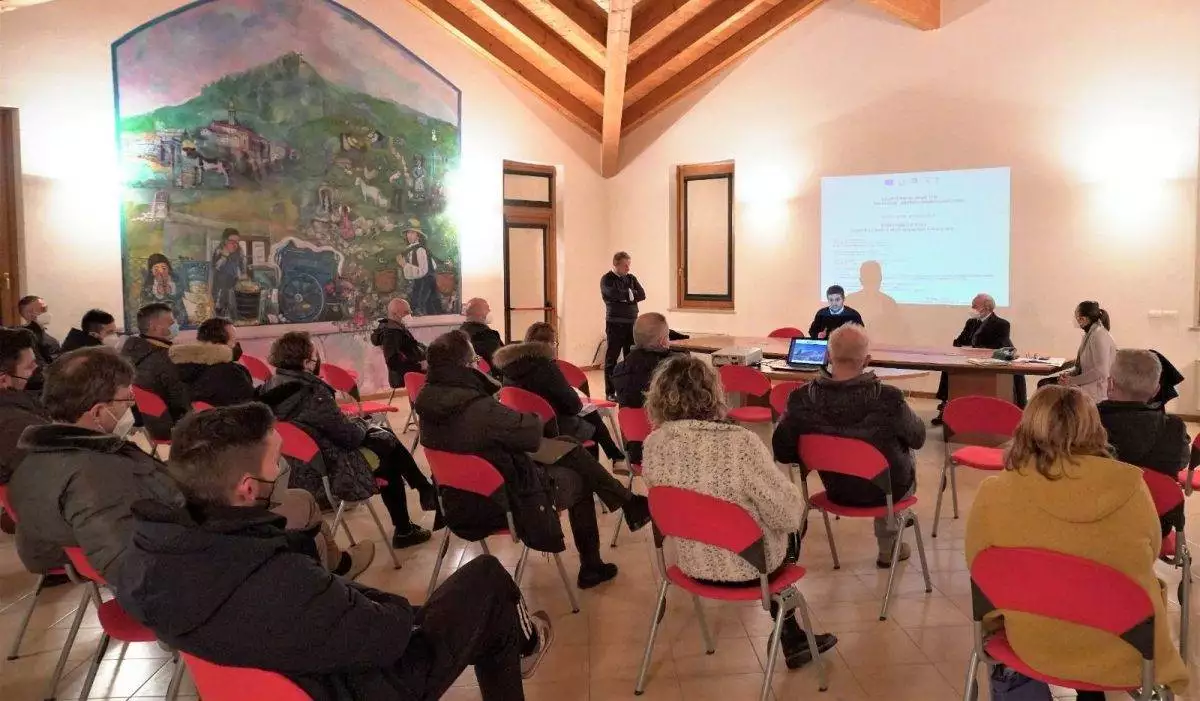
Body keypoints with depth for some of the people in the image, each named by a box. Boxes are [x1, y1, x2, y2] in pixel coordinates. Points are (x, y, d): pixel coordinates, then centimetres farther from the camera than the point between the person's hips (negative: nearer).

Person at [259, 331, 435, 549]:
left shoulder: (271, 388, 0)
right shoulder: (311, 392, -26)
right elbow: (350, 435, -19)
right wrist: (361, 423, 1)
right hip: (327, 472, -8)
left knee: (384, 436, 18)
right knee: (388, 443, 15)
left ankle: (425, 490, 29)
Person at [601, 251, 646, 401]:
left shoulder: (631, 278, 13)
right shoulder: (607, 279, -3)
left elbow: (642, 295, 0)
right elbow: (614, 294, -22)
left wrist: (624, 297, -12)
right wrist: (630, 293, -7)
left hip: (632, 323, 5)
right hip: (615, 324, -5)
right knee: (611, 359, 0)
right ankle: (610, 392, 6)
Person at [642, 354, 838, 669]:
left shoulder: (653, 444, -14)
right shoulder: (740, 443, -30)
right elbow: (789, 515, -21)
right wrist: (796, 498, 1)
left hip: (691, 561, 5)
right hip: (746, 566, -5)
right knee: (796, 524, 28)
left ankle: (791, 637, 44)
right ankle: (792, 638, 44)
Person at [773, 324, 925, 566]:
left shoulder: (802, 399, -26)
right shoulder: (888, 398, -31)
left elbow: (783, 453, -13)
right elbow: (918, 438, -11)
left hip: (836, 490, 3)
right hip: (884, 489, -2)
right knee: (908, 457, 34)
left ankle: (889, 544, 51)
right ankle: (888, 547, 44)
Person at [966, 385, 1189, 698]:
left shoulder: (994, 495, -17)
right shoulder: (1132, 487, -14)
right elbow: (1149, 556, 6)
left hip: (1036, 652, -1)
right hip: (1128, 654, 1)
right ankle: (1092, 691, 41)